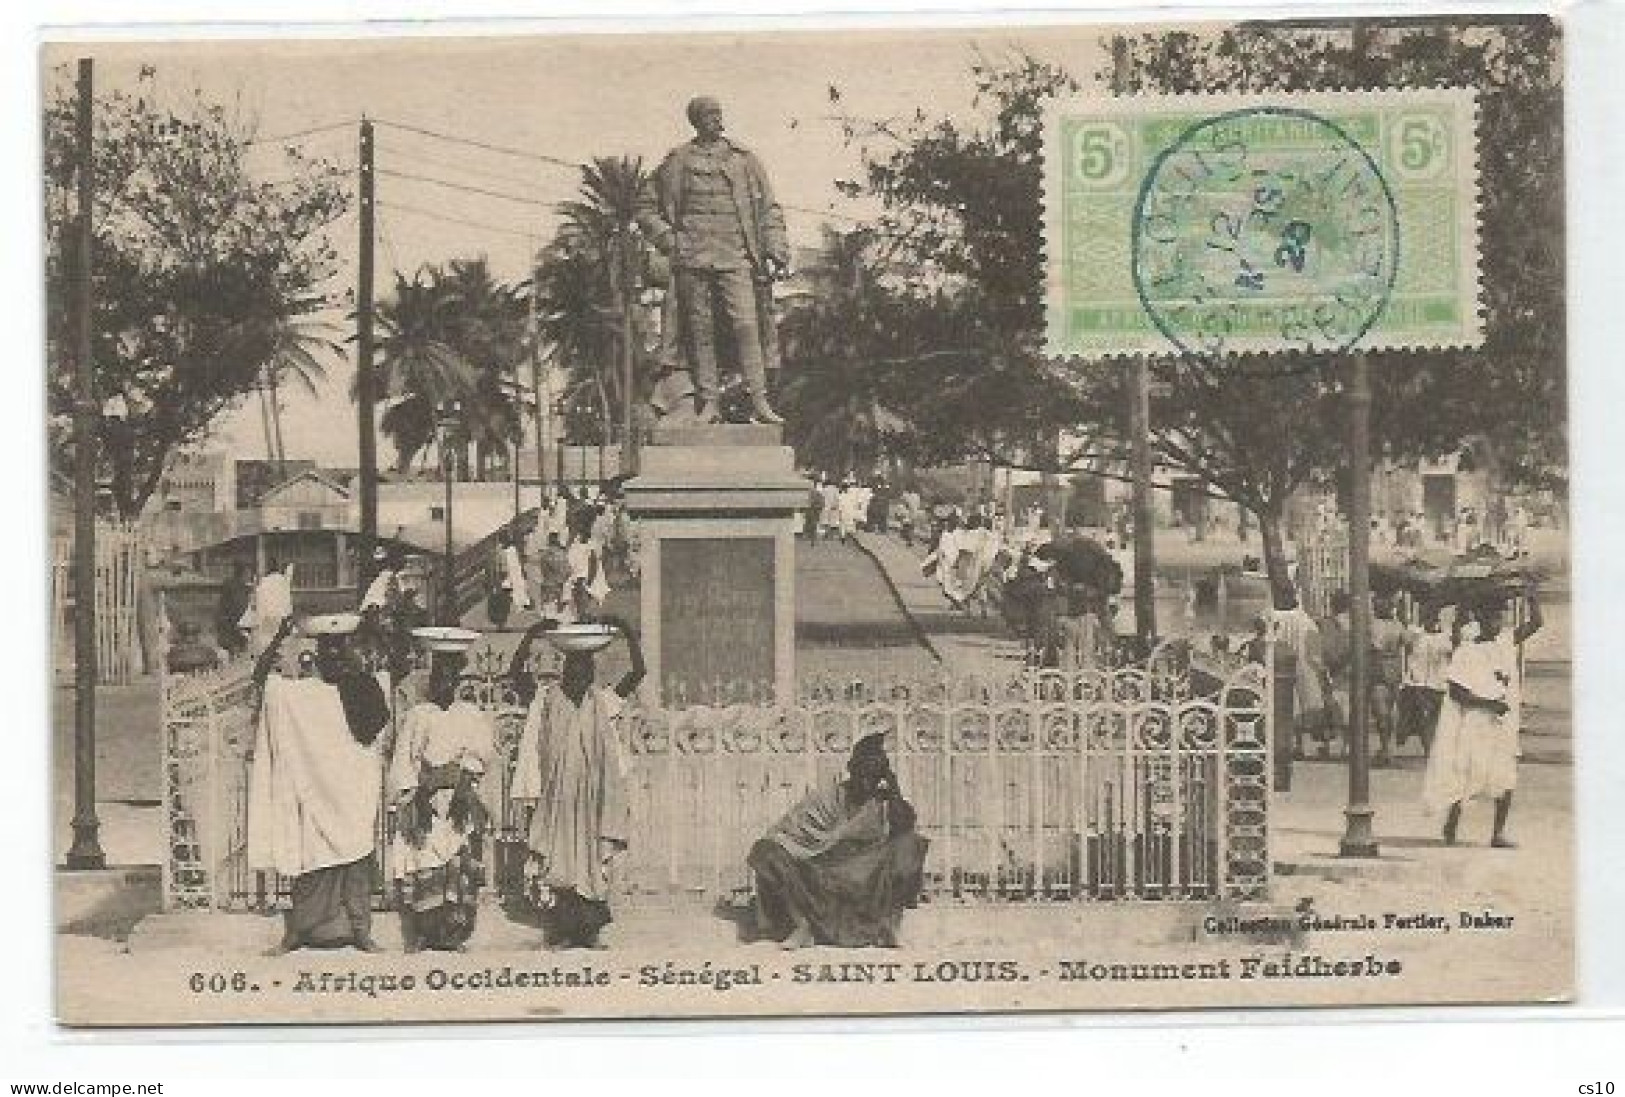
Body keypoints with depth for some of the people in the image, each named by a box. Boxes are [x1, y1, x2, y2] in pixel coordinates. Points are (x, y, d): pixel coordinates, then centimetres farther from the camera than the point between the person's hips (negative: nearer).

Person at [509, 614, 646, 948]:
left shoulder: (603, 702, 5)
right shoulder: (546, 699, 2)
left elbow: (637, 672, -3)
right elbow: (517, 673, -10)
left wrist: (629, 636, -15)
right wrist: (530, 638, -21)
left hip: (591, 802, 1)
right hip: (554, 801, -1)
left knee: (591, 865, 2)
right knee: (554, 868, -4)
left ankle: (588, 930, 7)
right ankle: (561, 930, 2)